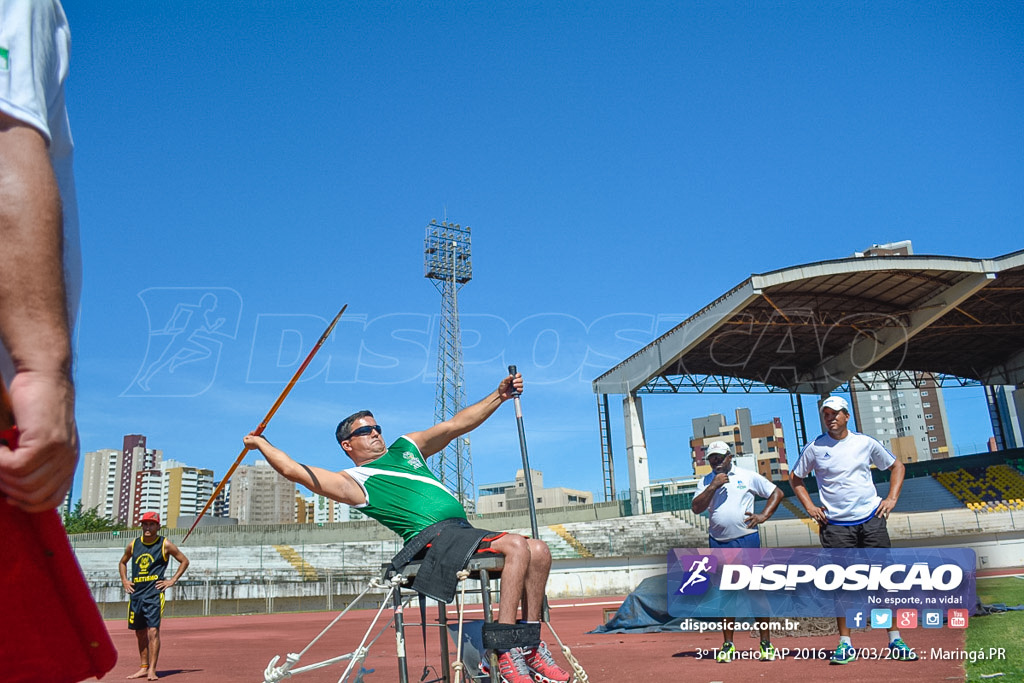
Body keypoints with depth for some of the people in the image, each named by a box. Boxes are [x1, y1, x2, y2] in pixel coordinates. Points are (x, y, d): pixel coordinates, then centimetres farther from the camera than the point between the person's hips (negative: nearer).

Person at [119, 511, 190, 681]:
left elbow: (184, 561, 5)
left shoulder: (165, 545, -2)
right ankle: (143, 667, 21)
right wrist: (124, 580, 13)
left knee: (153, 630, -12)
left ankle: (152, 670, -8)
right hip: (136, 593, 5)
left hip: (154, 593, -5)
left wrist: (172, 580, -1)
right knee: (140, 632, 11)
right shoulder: (133, 545, 9)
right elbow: (122, 562, 27)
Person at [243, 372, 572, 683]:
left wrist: (499, 395, 19)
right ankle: (504, 651, -26)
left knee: (538, 550, -9)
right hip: (432, 537, -7)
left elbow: (457, 424, 25)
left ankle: (530, 646, -2)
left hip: (463, 531, 7)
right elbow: (295, 471, 2)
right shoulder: (355, 481, 9)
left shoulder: (406, 447, 27)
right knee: (517, 546, -27)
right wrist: (261, 443, 4)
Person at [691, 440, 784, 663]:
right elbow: (696, 508, -3)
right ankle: (728, 645, 14)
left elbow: (777, 493, 9)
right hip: (718, 543, 2)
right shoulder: (705, 481, 10)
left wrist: (763, 515, -4)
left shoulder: (748, 476, 5)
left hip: (747, 540, -2)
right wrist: (713, 486, -12)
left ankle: (766, 644, 8)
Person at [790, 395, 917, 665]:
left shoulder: (865, 443, 5)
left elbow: (897, 466, 17)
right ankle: (845, 643, 10)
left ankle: (895, 642, 12)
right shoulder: (815, 448, 2)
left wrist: (892, 498, 6)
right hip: (835, 525, -1)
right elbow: (795, 477, 14)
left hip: (872, 520, 1)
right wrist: (810, 506, 4)